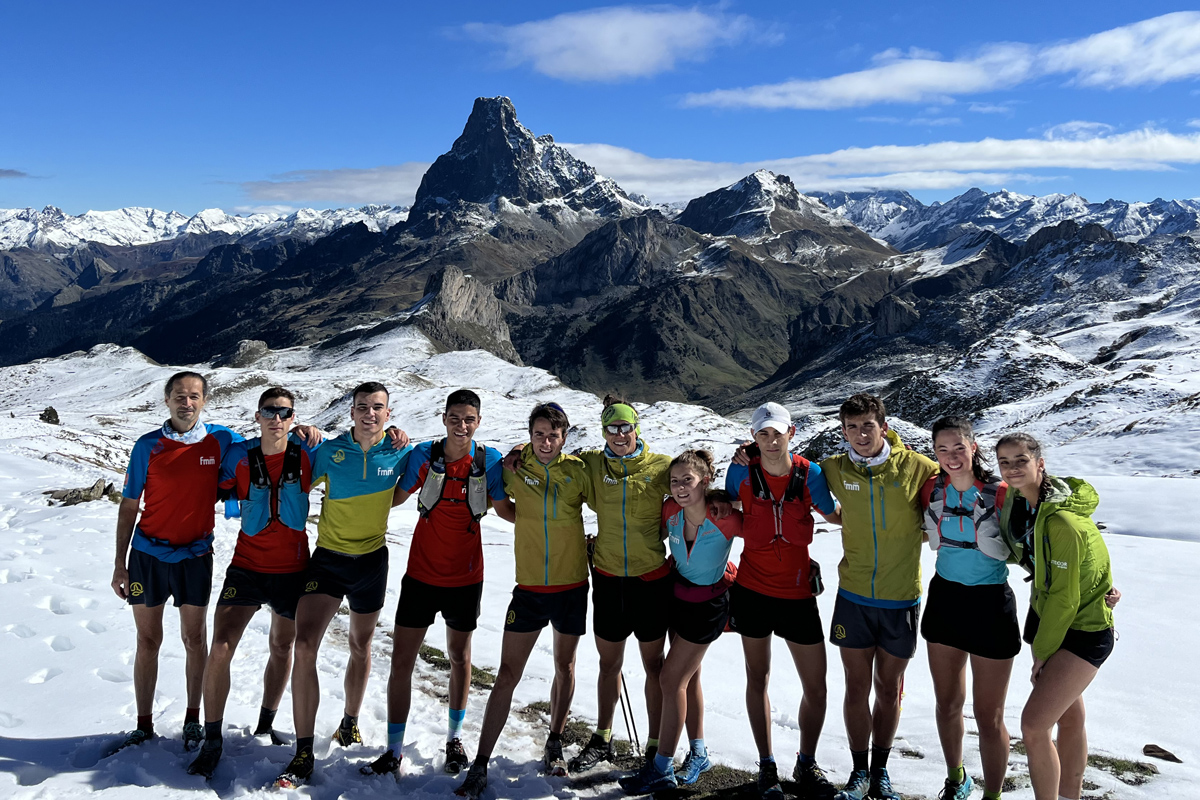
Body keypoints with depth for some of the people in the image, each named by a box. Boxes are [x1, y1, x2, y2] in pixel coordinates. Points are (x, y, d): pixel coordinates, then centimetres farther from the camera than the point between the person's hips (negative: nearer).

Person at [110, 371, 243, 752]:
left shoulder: (221, 440, -4)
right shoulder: (147, 446, -3)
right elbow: (129, 506, 2)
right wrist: (120, 563, -1)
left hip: (194, 556, 0)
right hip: (147, 553, 0)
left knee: (194, 640, 8)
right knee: (148, 641, 9)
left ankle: (193, 720, 23)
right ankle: (144, 726, 22)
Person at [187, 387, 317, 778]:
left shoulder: (306, 456, -9)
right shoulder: (239, 455, -7)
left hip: (292, 569, 1)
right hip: (247, 566, 0)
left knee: (282, 649, 15)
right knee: (220, 649, -11)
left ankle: (265, 727, 35)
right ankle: (212, 741, 5)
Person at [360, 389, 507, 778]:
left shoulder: (490, 460, -9)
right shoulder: (424, 454, -8)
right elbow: (396, 497, 0)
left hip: (465, 577, 0)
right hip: (421, 574, 0)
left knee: (459, 656, 16)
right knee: (401, 660, 0)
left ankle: (454, 739, 35)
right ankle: (393, 753, 13)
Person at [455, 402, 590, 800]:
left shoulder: (577, 470, -5)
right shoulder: (514, 469, -4)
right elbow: (501, 506, 13)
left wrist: (591, 543, 1)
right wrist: (539, 525, 7)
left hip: (571, 585, 1)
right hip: (529, 587, 0)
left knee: (565, 666, 16)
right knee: (507, 674, -1)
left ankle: (554, 744, 36)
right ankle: (480, 765, 7)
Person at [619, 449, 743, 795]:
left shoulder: (725, 518, -29)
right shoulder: (671, 509, -14)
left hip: (709, 603, -6)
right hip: (678, 594, 6)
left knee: (672, 679, -5)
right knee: (688, 677, 17)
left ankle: (661, 769, 7)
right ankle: (698, 751, 34)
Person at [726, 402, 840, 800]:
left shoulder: (810, 474, -10)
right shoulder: (742, 471, -9)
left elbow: (835, 515, 6)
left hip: (797, 593, 0)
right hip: (752, 590, 0)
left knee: (816, 687, 5)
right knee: (758, 677, 11)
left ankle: (807, 763, 28)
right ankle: (767, 766, 27)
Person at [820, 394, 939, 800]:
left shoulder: (915, 467, -10)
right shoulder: (835, 470, -4)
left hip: (901, 599, -1)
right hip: (853, 597, 1)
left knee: (889, 689, 13)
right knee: (857, 688, 7)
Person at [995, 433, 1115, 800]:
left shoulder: (1062, 522, -27)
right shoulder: (1021, 503, -1)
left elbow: (1064, 598, -20)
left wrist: (1042, 653, -11)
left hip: (1083, 632, -8)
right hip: (1048, 617, 8)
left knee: (1034, 725, -13)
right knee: (1069, 715, 18)